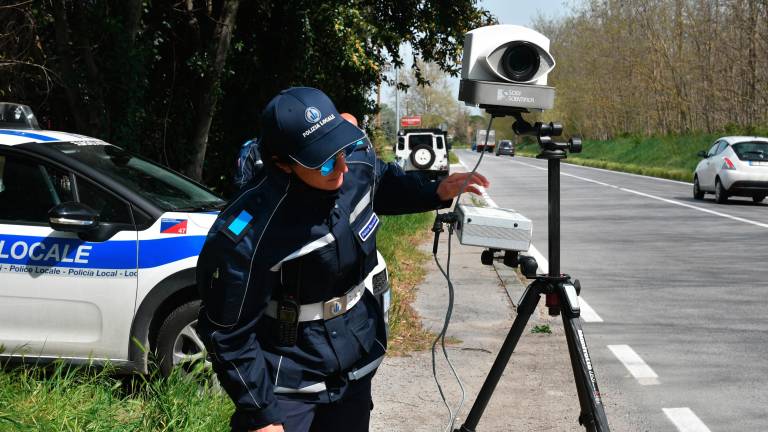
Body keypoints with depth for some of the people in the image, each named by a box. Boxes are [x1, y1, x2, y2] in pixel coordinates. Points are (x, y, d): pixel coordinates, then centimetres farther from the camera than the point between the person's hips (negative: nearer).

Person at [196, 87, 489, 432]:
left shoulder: (359, 162, -11)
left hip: (354, 366, 6)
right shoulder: (246, 236, -29)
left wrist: (434, 192, 0)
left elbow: (385, 182, 16)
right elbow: (227, 335, -20)